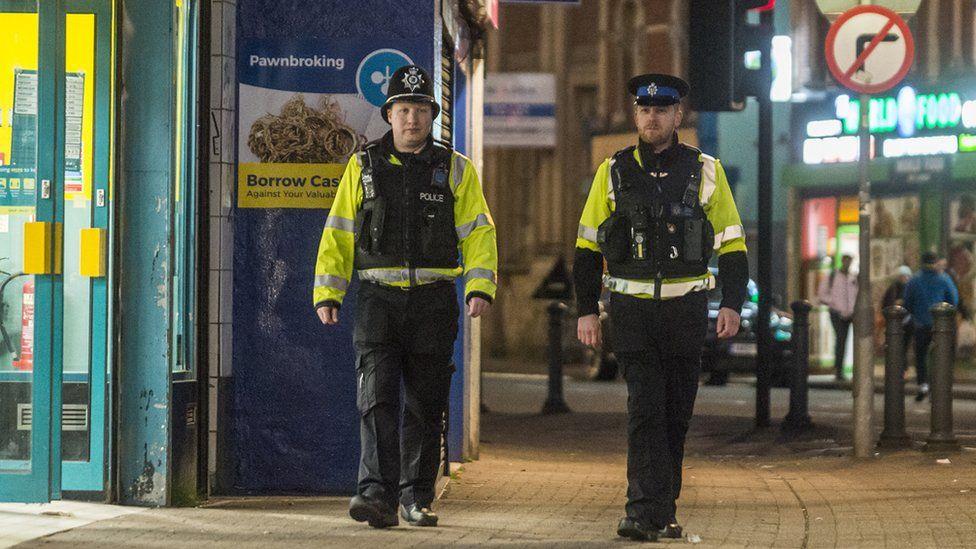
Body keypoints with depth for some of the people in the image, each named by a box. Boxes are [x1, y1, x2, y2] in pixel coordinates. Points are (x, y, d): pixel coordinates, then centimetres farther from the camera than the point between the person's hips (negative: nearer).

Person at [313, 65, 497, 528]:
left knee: (425, 406, 6)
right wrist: (327, 295, 0)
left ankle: (417, 497, 16)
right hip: (378, 299, 0)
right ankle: (378, 495, -17)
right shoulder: (363, 167, 9)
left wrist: (480, 287, -11)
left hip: (434, 301, 1)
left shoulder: (455, 170, 8)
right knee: (377, 398, -12)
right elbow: (338, 234, 8)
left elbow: (478, 233, 3)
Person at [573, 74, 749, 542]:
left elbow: (732, 245, 6)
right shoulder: (613, 173, 4)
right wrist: (586, 310, 2)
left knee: (676, 414, 8)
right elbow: (588, 246, 8)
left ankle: (661, 509, 19)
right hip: (632, 309, -1)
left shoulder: (705, 172, 3)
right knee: (645, 410, -11)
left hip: (686, 309, 1)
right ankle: (646, 512, -13)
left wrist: (732, 304, -6)